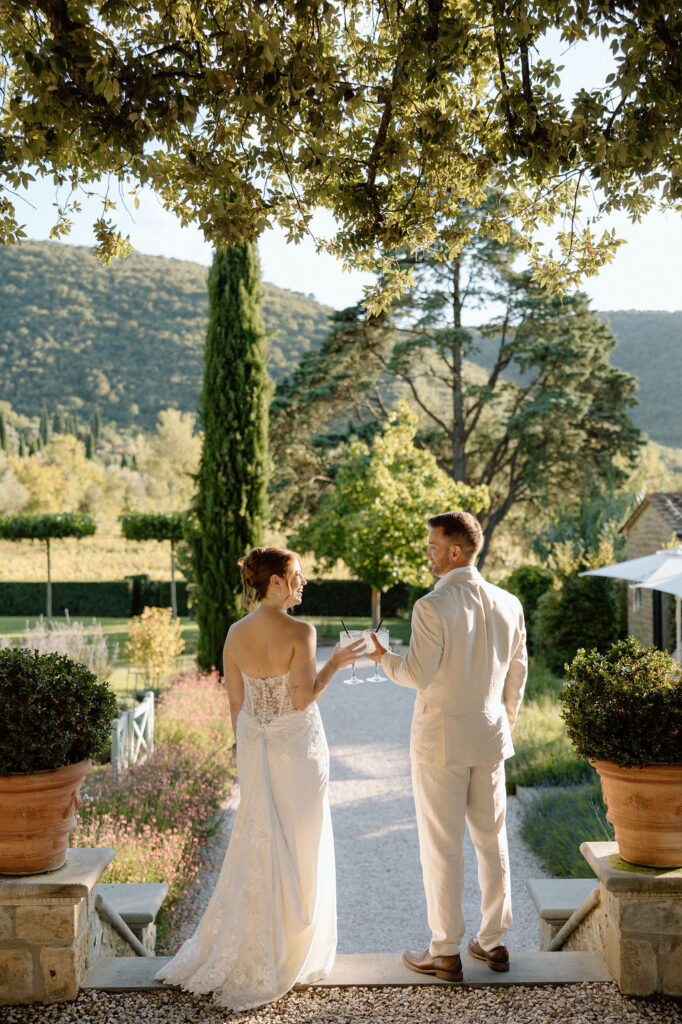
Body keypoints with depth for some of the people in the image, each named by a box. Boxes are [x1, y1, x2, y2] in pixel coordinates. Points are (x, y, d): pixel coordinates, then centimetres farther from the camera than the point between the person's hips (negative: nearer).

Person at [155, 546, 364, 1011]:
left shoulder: (235, 634, -2)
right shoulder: (300, 632, -19)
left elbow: (235, 702, 5)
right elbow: (303, 698, -22)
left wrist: (248, 748, 16)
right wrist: (335, 664, -9)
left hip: (254, 746, 5)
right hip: (298, 744, -5)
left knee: (256, 842, 18)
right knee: (297, 845, 10)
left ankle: (234, 950, 25)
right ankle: (284, 954, 22)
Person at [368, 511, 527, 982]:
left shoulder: (432, 607, -18)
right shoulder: (508, 604, 2)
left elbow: (418, 675, -17)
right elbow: (518, 673, 8)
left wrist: (382, 657, 1)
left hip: (441, 740, -6)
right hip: (490, 738, 6)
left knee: (442, 846, 5)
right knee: (492, 839, 16)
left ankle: (446, 953, 15)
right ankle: (494, 942, 26)